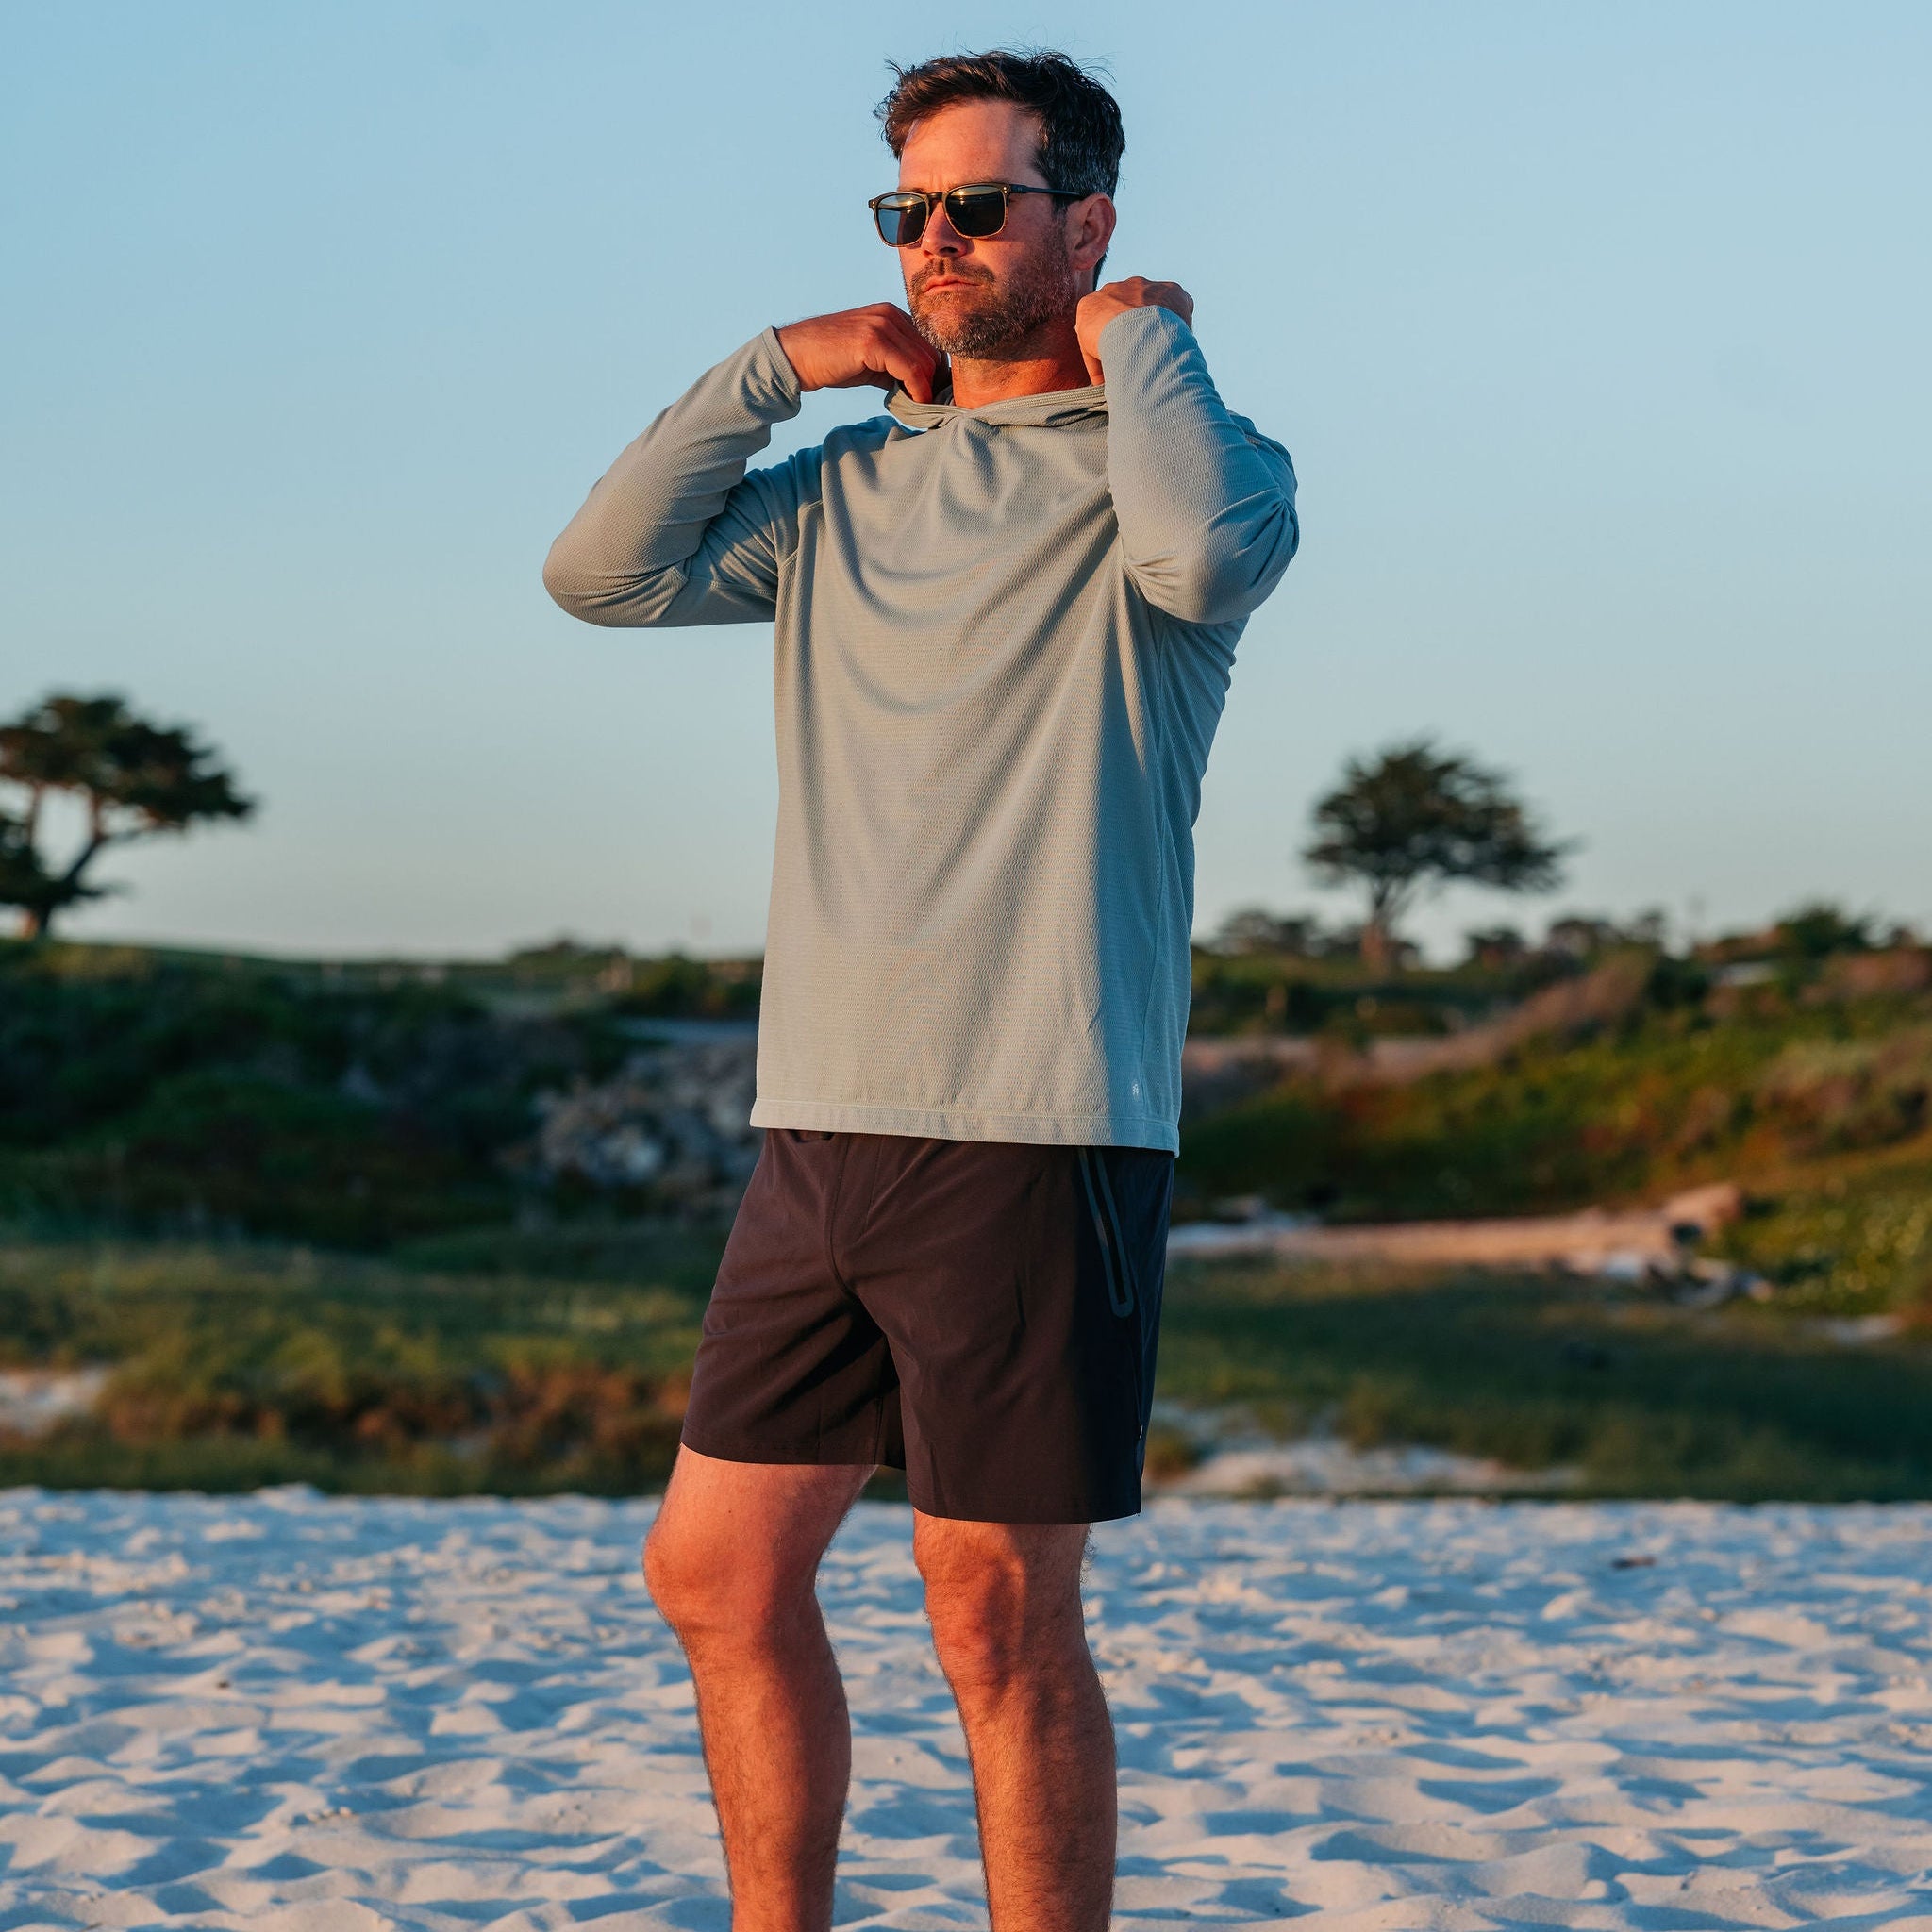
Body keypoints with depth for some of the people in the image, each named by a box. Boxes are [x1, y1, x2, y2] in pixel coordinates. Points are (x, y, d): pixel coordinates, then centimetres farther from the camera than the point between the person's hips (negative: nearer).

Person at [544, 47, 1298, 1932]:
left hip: (1037, 1135, -6)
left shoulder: (1187, 453, 2)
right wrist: (775, 365, 5)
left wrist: (1142, 343, -6)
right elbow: (603, 572, 7)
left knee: (999, 1622, -2)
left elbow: (1204, 558, -23)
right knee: (717, 1572, 10)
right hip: (820, 1127, 6)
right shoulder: (846, 483, 18)